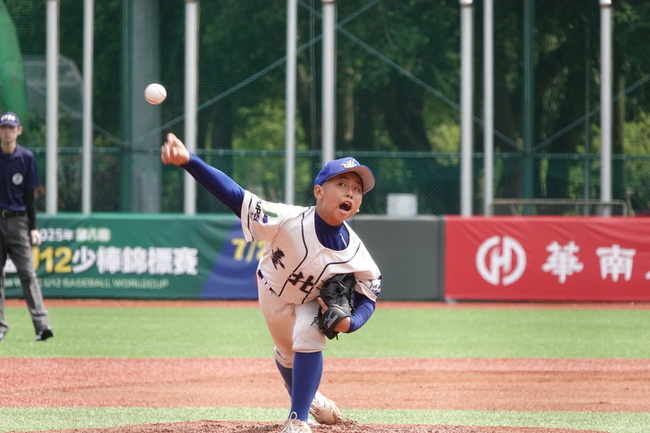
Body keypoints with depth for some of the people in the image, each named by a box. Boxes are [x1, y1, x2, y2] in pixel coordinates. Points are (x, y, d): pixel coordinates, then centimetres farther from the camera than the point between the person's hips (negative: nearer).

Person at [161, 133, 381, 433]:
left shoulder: (355, 253, -33)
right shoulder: (288, 221, -42)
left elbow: (369, 296, -14)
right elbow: (234, 196, -50)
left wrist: (350, 322, -37)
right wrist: (188, 161, -63)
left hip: (314, 301, 0)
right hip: (274, 292, 0)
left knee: (308, 340, -25)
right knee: (287, 352, 18)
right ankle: (307, 398, 52)